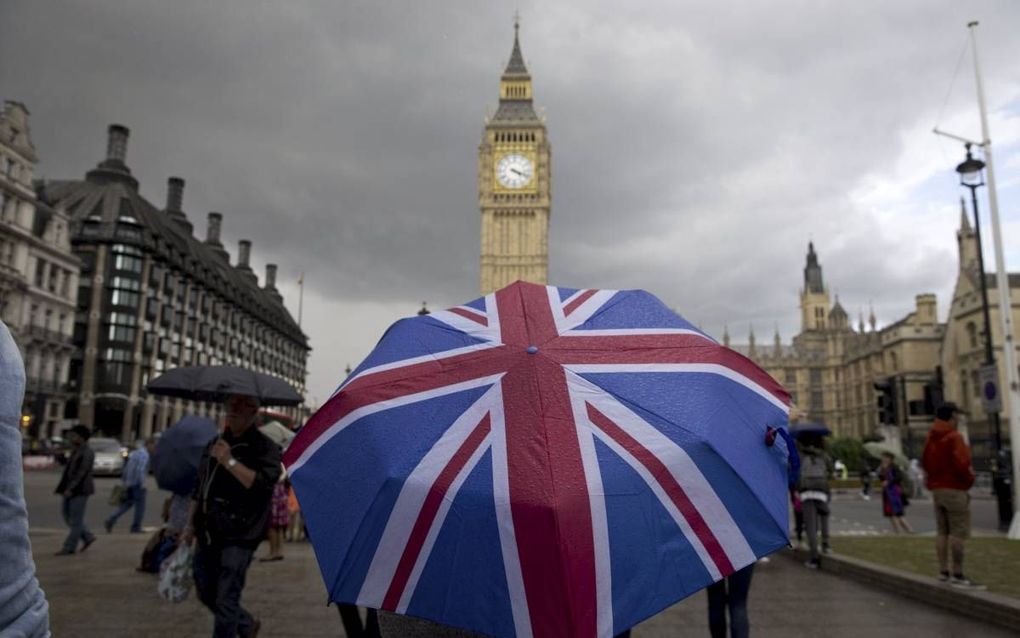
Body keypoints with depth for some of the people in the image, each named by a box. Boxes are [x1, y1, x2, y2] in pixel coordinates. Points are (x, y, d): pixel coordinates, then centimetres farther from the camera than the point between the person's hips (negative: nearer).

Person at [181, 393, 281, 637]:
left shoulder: (265, 448, -8)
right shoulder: (215, 444, 13)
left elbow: (263, 483, -23)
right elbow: (200, 489, 20)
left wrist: (230, 461, -23)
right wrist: (190, 526, 16)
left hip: (238, 536, -7)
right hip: (208, 534, 7)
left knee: (226, 600, -4)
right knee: (206, 593, 16)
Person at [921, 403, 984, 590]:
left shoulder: (931, 438, 13)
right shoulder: (954, 437, -13)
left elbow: (925, 462, 15)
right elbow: (962, 464, -20)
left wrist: (936, 477, 14)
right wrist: (969, 479, -4)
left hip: (936, 489, 8)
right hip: (954, 489, -8)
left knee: (942, 531, 10)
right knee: (959, 532, -7)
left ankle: (943, 572, 13)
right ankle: (957, 575, -8)